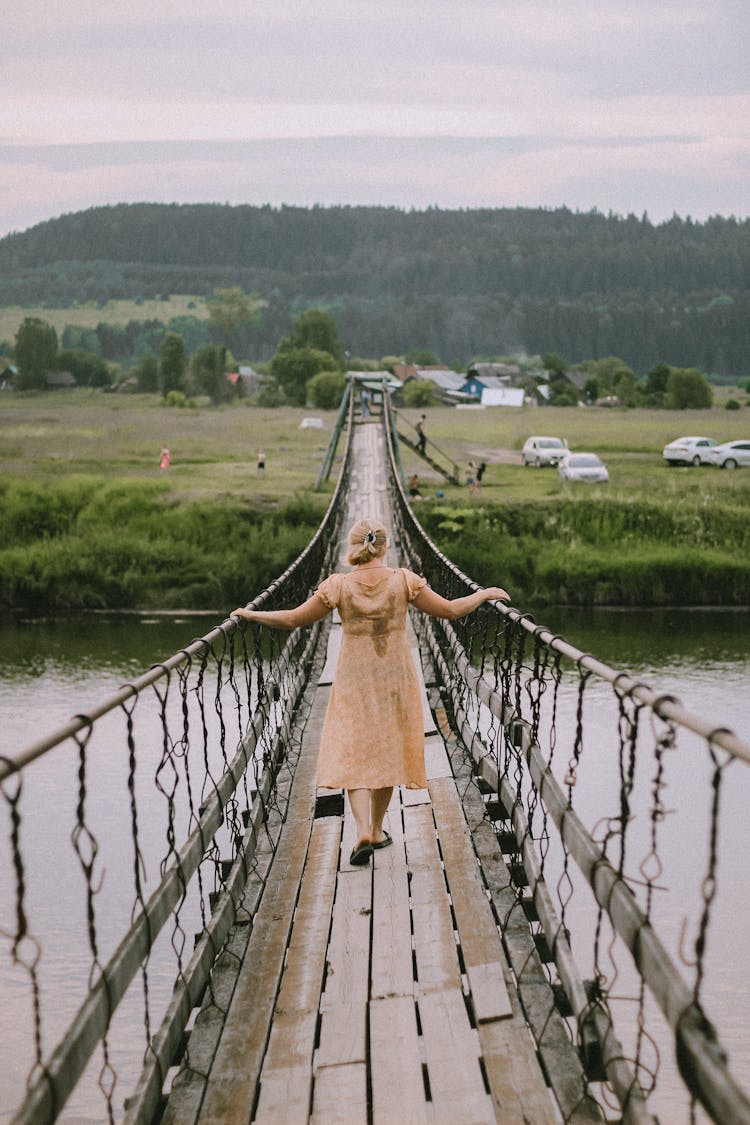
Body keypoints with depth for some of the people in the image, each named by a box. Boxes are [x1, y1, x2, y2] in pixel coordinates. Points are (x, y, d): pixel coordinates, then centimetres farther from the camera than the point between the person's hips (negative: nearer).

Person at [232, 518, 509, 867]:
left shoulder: (339, 586, -10)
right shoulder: (404, 581, -8)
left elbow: (293, 619, -5)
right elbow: (451, 610, -3)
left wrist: (251, 614, 10)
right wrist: (483, 594, 14)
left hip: (354, 679, -1)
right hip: (396, 676, 2)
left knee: (353, 755, 2)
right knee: (388, 751, 15)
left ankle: (363, 831, -17)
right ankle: (377, 830, 24)